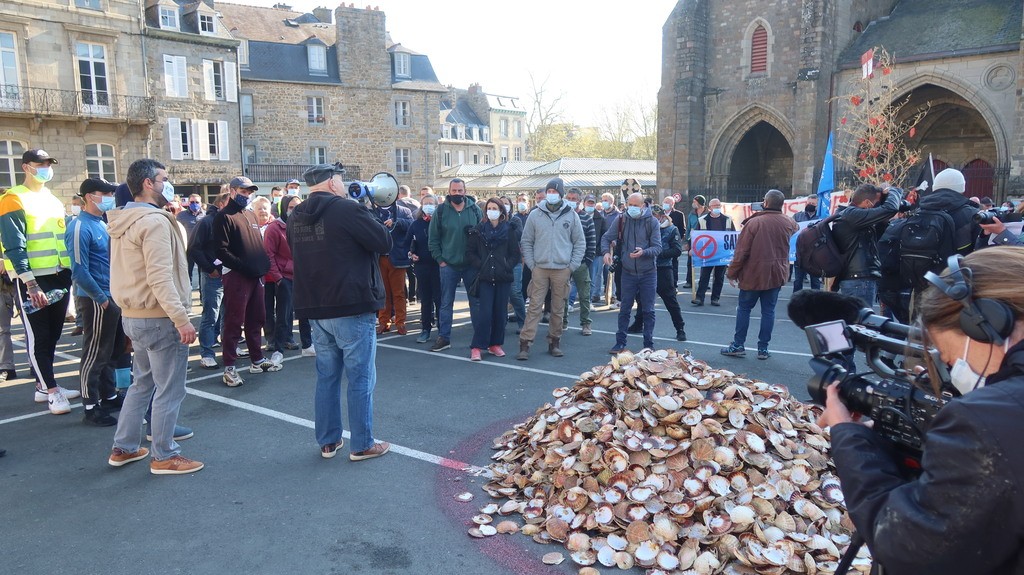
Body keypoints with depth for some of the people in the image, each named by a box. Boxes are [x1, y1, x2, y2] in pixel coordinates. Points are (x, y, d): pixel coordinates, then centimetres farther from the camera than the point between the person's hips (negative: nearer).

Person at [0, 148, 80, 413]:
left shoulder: (53, 199, 15)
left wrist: (70, 273, 12)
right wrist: (31, 284, -21)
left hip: (60, 278, 7)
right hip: (33, 281, -7)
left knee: (52, 335, 14)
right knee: (38, 338, 1)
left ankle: (43, 387, 25)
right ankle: (52, 392, 5)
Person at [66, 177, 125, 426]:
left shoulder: (102, 224, 12)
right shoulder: (80, 227, -15)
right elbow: (79, 271, -20)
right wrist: (101, 298, -16)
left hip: (113, 297, 9)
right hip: (97, 300, -9)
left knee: (113, 351, 17)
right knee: (95, 354, -1)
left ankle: (109, 396, 29)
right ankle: (91, 407, 9)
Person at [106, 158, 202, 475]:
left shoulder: (123, 222, 12)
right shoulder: (154, 221, -18)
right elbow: (160, 277, -24)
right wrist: (181, 318, -24)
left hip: (133, 315, 10)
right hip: (158, 318, -10)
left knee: (142, 383, 21)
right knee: (169, 390, 1)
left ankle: (123, 448, 30)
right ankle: (164, 456, 11)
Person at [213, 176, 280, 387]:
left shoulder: (251, 215, 18)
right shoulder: (224, 217, -5)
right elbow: (221, 250, -14)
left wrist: (263, 264, 9)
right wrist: (243, 266, -20)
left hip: (255, 275, 8)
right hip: (236, 276, -8)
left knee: (256, 319, 13)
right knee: (234, 322, -5)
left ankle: (257, 359, 25)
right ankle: (229, 367, 1)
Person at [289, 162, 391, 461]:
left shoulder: (296, 217, 8)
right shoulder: (348, 210, -14)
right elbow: (385, 242, -11)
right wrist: (368, 219, 6)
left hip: (315, 308, 7)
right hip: (352, 308, -7)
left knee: (327, 376, 16)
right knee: (361, 379, 3)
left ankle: (328, 441, 24)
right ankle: (362, 445, 10)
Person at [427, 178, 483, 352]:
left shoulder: (475, 210, 1)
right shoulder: (441, 211, -1)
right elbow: (432, 239, 2)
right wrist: (440, 259, -3)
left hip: (472, 264, 1)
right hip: (448, 265, 0)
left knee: (476, 301, 8)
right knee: (446, 303, 6)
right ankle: (444, 337, 14)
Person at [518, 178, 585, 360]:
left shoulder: (571, 215, 3)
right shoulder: (535, 215, 4)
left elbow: (580, 243, 7)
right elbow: (526, 241, 8)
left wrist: (572, 266, -1)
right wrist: (531, 265, -1)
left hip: (562, 269, 1)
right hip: (540, 269, 0)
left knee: (558, 309, 9)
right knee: (534, 307, -3)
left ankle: (554, 342, 21)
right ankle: (524, 344, -1)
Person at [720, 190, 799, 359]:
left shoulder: (754, 222, -14)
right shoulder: (788, 223, 1)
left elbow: (741, 251, -14)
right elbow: (796, 227, 29)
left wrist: (732, 273, -5)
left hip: (753, 274, -3)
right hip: (777, 275, 4)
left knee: (744, 308, 9)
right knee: (768, 311, 9)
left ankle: (738, 345, 12)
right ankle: (763, 349, 11)